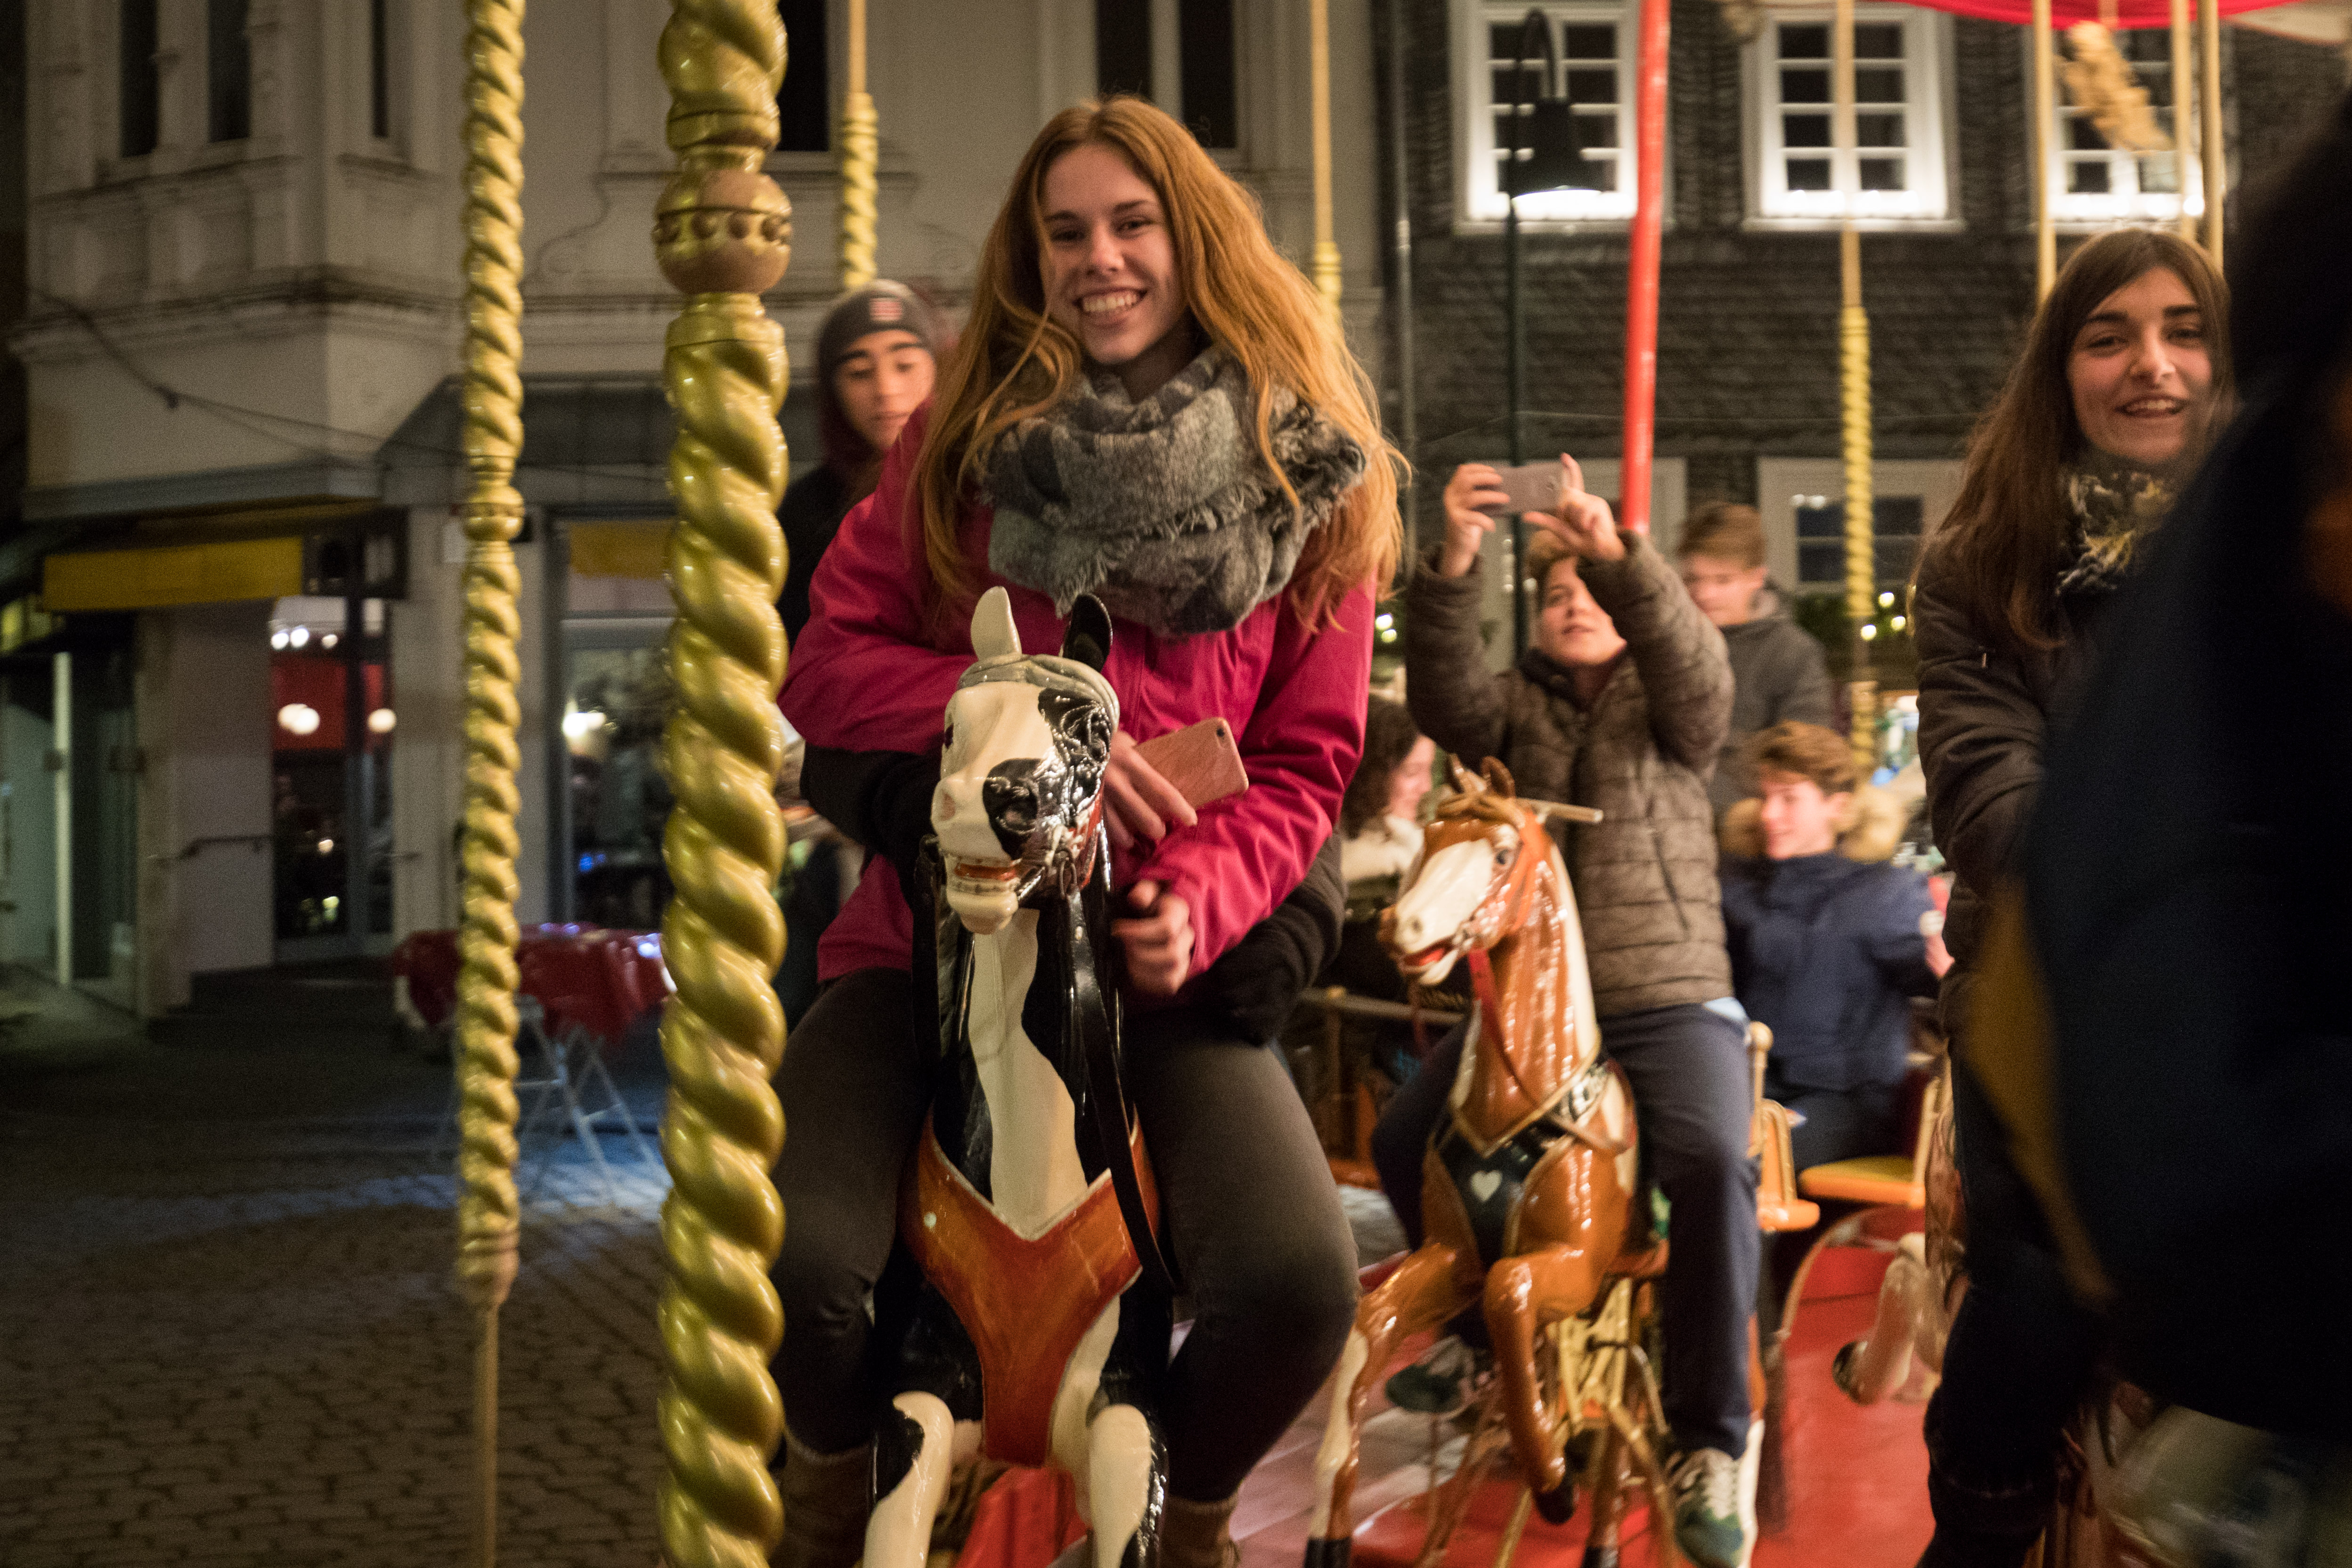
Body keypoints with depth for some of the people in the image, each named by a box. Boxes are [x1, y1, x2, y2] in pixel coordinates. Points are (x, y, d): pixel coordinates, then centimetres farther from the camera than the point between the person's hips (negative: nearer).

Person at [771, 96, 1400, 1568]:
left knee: (1302, 1288, -24)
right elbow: (827, 661, 2)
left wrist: (1199, 899, -16)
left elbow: (1304, 761, 4)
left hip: (1167, 967, 0)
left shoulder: (1308, 473, 4)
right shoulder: (965, 437, 6)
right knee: (792, 1262, -25)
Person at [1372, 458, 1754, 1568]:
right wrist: (1452, 565, -29)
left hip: (1668, 1003, -3)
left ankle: (1711, 1446, -19)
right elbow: (1444, 696, -10)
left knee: (1712, 1162, -29)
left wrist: (1618, 555, -34)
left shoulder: (1664, 707, 8)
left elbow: (1697, 668, -16)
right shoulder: (1515, 706, 12)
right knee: (1401, 1137, -15)